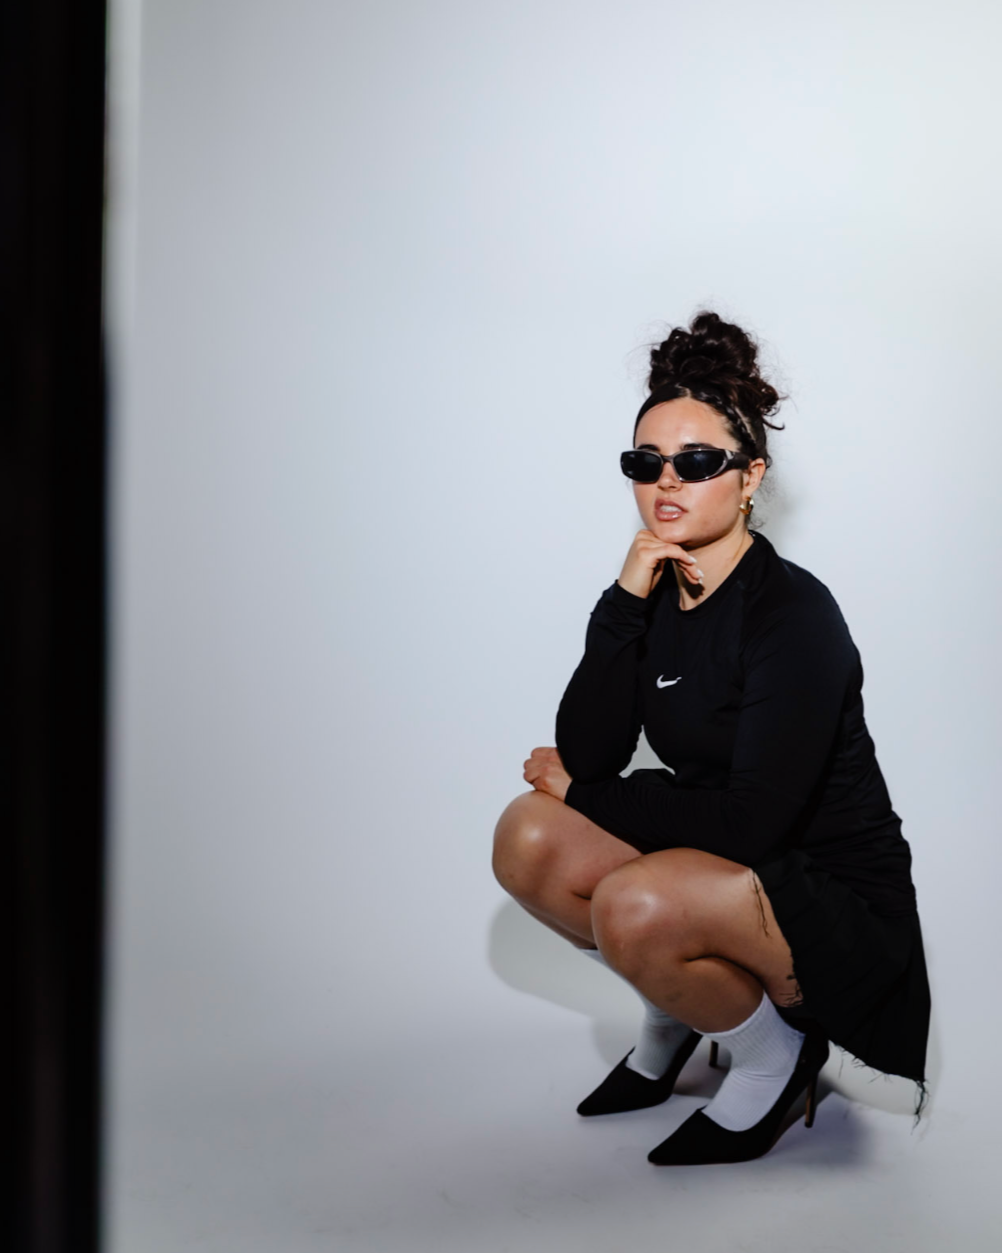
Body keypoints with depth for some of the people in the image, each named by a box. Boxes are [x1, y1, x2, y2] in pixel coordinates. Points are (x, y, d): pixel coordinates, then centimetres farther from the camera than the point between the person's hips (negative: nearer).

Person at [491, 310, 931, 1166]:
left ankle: (775, 1053, -1)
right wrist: (624, 602, -20)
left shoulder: (795, 612, -20)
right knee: (527, 839, -10)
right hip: (717, 870, 7)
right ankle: (675, 1012, 13)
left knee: (635, 906, -33)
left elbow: (751, 823, -25)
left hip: (837, 904, -7)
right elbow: (587, 753, -9)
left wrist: (584, 794, -12)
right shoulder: (656, 595, 0)